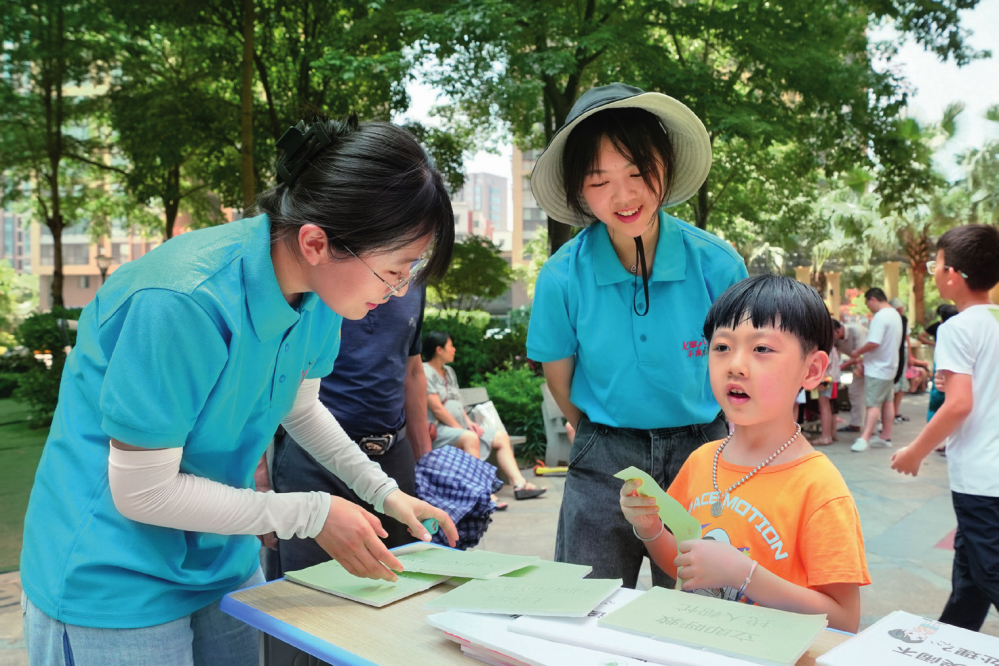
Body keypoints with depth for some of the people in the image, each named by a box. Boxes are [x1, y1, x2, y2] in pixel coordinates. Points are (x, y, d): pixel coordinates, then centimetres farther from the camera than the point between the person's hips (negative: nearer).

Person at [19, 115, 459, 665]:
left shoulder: (319, 290, -10)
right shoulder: (181, 303, -33)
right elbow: (141, 490, -24)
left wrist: (383, 491, 2)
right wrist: (314, 514, -21)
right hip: (113, 579, -6)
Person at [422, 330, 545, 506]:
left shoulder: (449, 371, 19)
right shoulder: (425, 372, -10)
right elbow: (437, 408, -17)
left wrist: (468, 422, 3)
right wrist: (460, 427, -17)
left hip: (458, 427, 10)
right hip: (437, 430, -10)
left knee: (501, 437, 3)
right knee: (469, 438, -38)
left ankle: (519, 484, -6)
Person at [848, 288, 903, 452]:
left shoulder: (880, 317, -21)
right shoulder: (895, 314, 12)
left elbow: (873, 343, -28)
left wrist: (857, 352, -12)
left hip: (877, 369, -10)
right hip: (889, 365, 10)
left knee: (873, 404, -11)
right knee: (887, 401, 14)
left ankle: (864, 438, -13)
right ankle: (886, 437, 22)